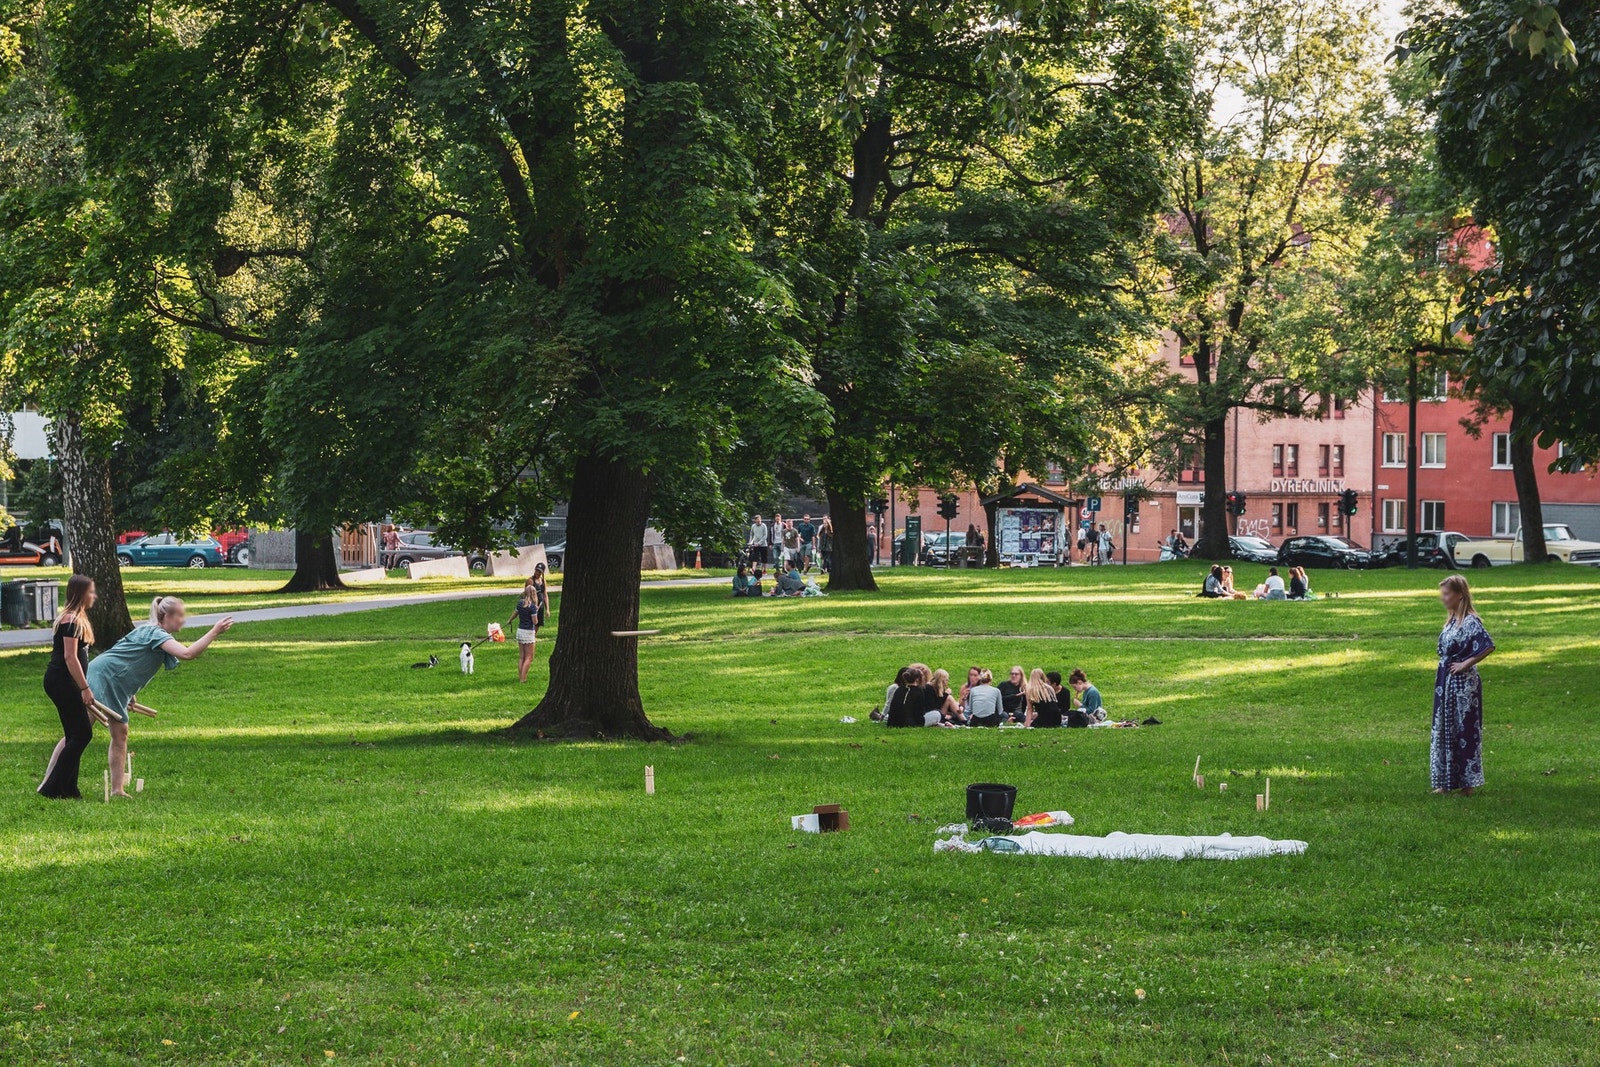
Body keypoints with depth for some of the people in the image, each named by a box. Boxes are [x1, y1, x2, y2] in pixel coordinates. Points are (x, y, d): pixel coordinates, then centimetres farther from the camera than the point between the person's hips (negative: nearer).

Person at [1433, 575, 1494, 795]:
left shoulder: (1470, 621, -17)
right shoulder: (1452, 619, 10)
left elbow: (1488, 646, -29)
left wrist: (1466, 664, -19)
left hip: (1463, 682, -9)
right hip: (1446, 681, 9)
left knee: (1464, 730, -1)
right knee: (1444, 729, 12)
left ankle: (1467, 782, 7)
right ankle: (1448, 781, 19)